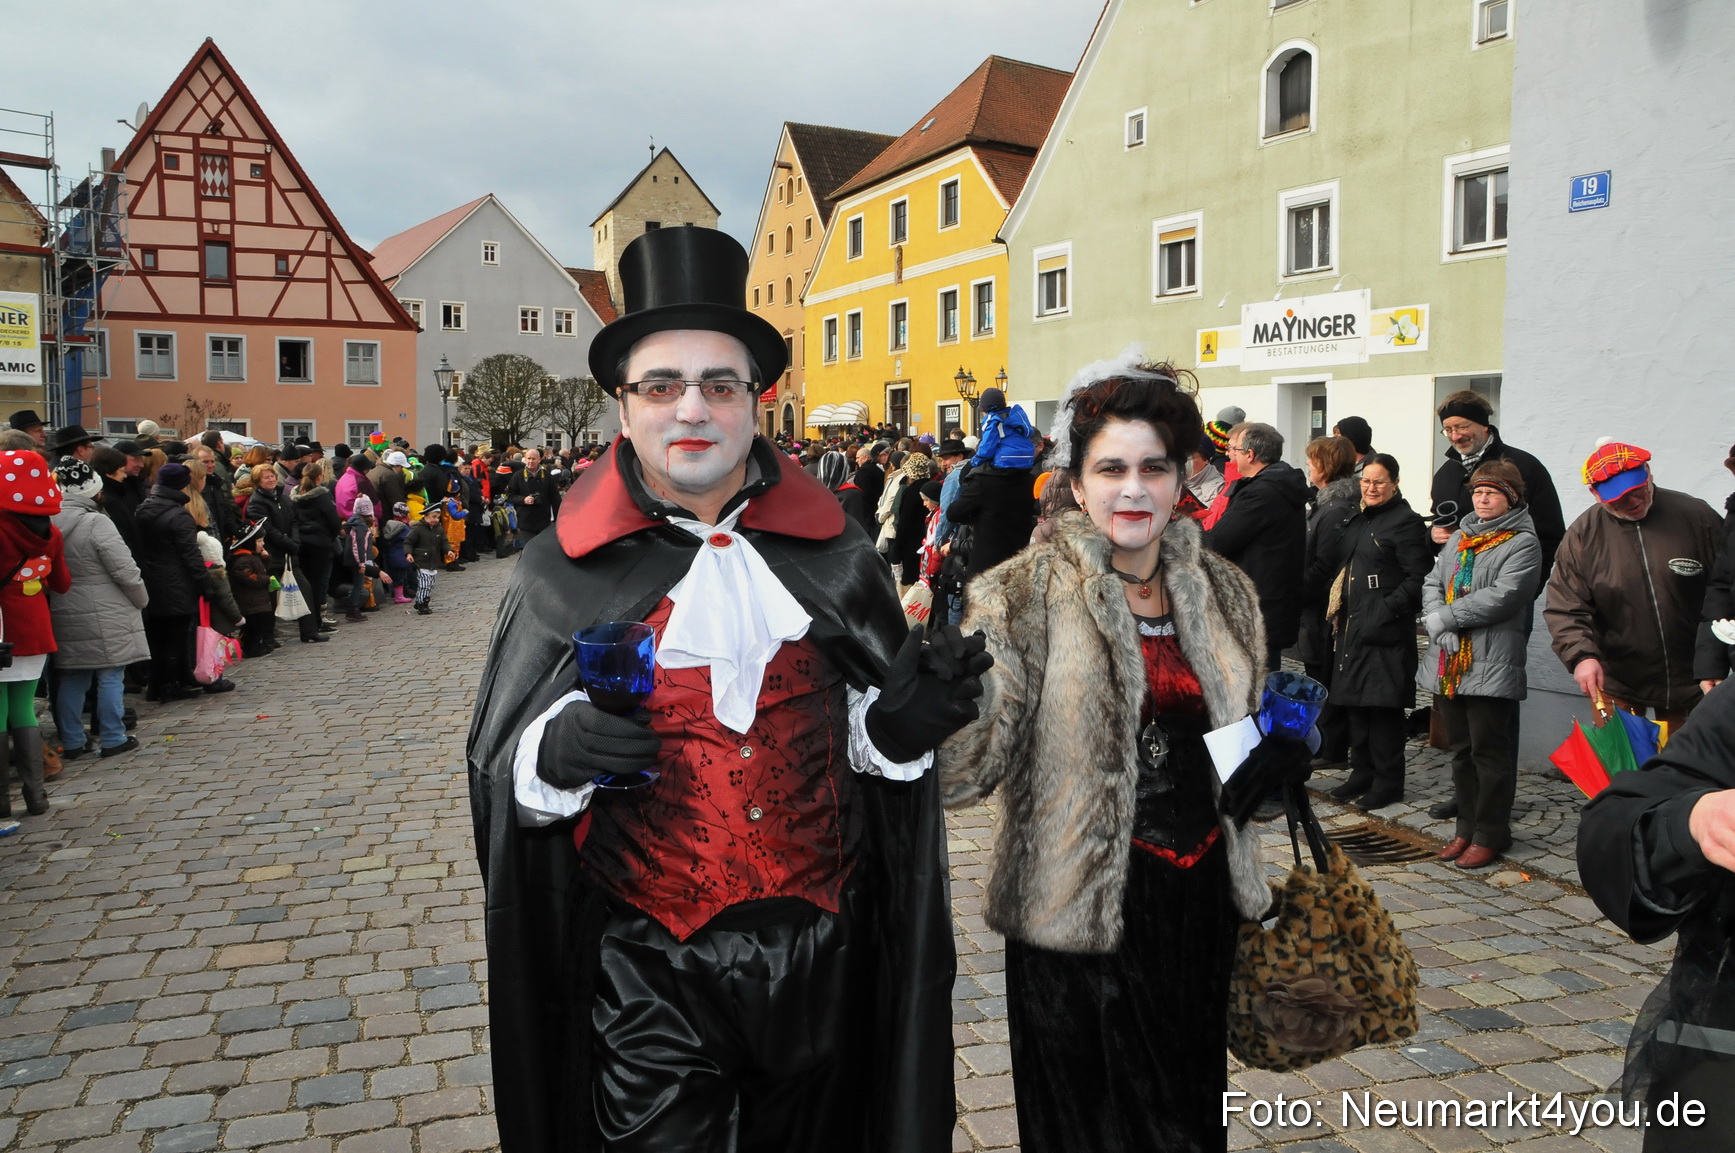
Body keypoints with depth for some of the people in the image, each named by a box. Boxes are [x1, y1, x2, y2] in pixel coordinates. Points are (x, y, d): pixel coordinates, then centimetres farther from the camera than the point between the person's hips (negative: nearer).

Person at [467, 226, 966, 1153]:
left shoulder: (828, 557, 0)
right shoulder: (563, 573, -5)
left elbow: (874, 742, 5)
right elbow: (503, 778, -3)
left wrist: (902, 721, -17)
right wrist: (556, 751, -25)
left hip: (818, 962, 3)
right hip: (647, 979, -2)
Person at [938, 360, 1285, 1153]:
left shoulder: (1224, 592, 6)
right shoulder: (1026, 597, -12)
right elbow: (968, 765, -18)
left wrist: (1276, 757, -1)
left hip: (1200, 896, 5)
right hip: (1083, 905, -5)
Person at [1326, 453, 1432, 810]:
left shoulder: (1406, 522, -8)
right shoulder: (1358, 521, 17)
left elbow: (1417, 579, -14)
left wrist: (1386, 611, -21)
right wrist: (1336, 609, 11)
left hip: (1385, 632, -8)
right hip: (1352, 627, 8)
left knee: (1383, 706, -4)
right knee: (1355, 701, 13)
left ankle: (1388, 782, 6)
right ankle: (1362, 772, 24)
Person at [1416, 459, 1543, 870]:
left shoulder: (1523, 543, -5)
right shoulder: (1459, 537, 17)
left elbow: (1501, 597, -18)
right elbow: (1431, 583, 9)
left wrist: (1447, 617, -14)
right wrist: (1436, 621, -9)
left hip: (1492, 664, -7)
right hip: (1449, 661, 7)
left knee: (1490, 751, -1)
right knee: (1461, 750, 14)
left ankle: (1490, 835, 9)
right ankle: (1467, 828, 24)